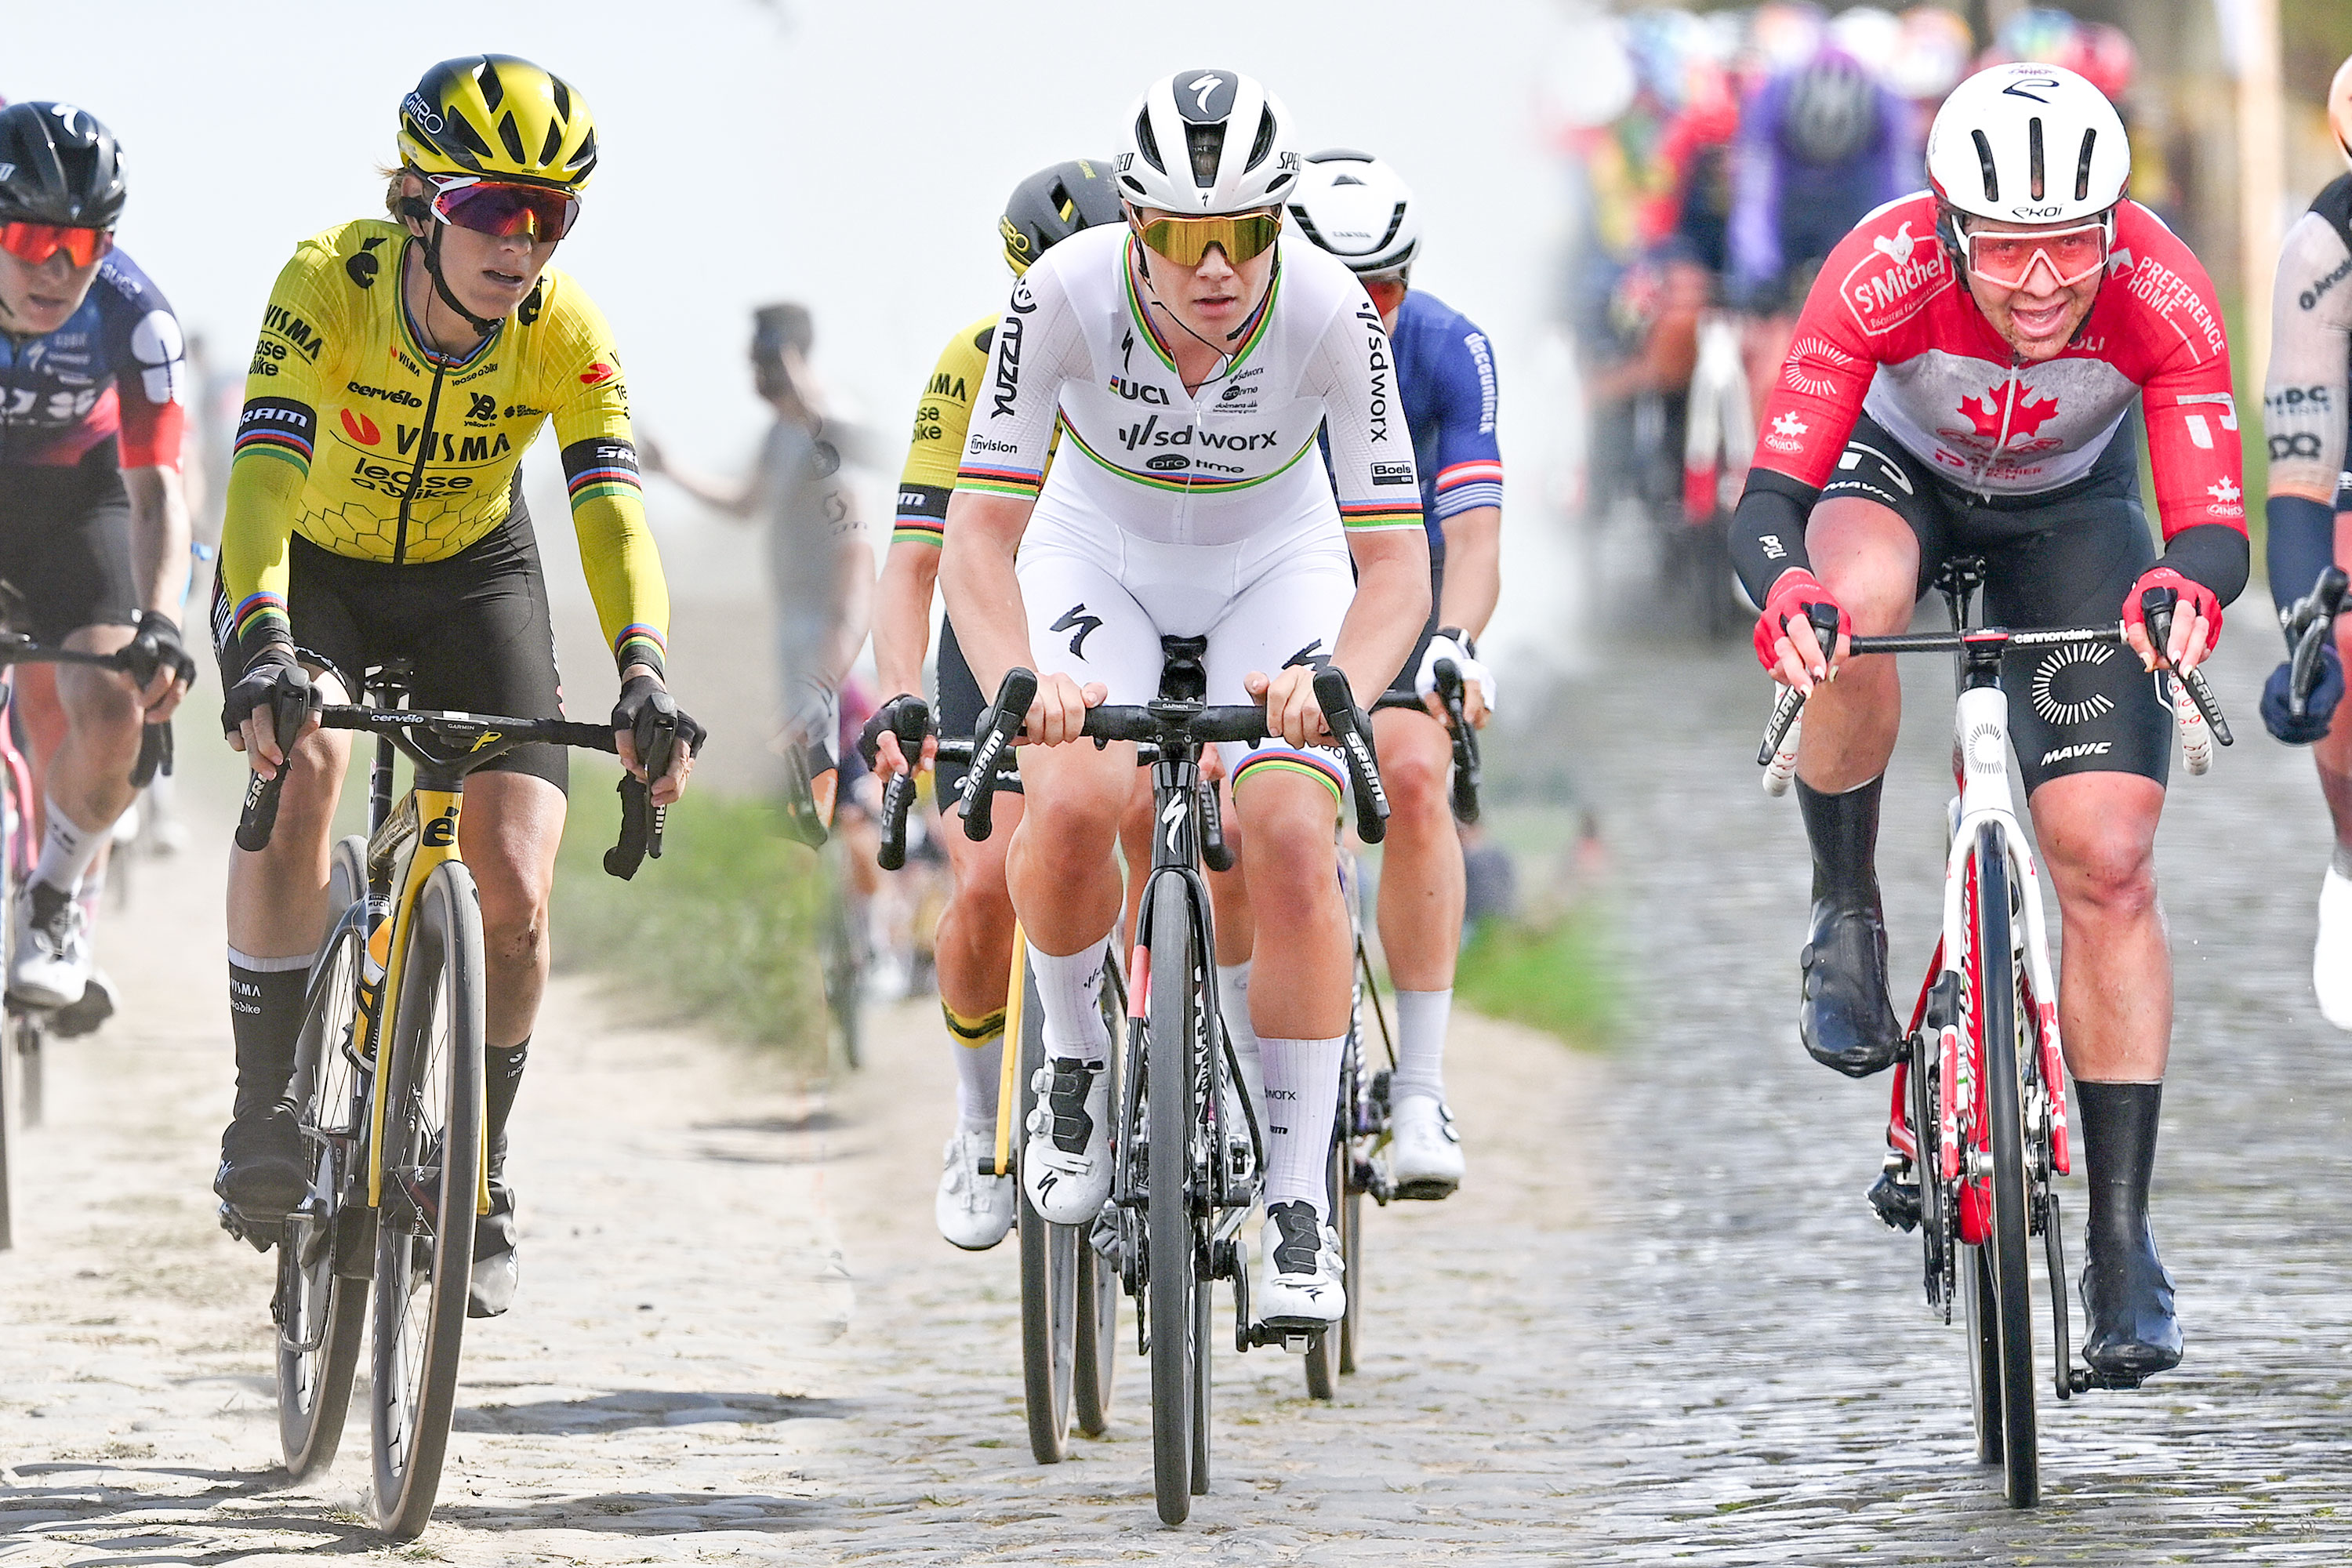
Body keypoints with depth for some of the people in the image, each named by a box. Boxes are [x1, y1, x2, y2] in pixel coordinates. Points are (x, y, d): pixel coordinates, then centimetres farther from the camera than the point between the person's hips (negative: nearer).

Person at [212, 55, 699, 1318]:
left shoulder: (565, 330, -24)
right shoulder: (329, 286, -30)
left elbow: (609, 508, -34)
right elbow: (263, 472, -41)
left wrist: (643, 672, -51)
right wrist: (264, 646, -57)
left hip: (471, 580, 2)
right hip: (310, 567, -2)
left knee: (514, 900, -13)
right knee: (302, 762, -35)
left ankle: (479, 1177, 12)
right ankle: (266, 1117, -23)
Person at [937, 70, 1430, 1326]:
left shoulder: (1331, 313, -30)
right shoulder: (1065, 293, -31)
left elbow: (1396, 561, -30)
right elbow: (979, 530, -29)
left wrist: (1334, 687, -50)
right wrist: (1019, 680, -48)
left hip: (1275, 561, 0)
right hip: (1100, 550, 0)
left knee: (1293, 846, -20)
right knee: (1071, 804, -28)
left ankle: (1298, 1209, -9)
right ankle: (1076, 1060, 1)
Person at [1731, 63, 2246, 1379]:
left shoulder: (2164, 296, -33)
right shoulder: (1886, 273, -36)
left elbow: (2215, 521, -33)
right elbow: (1773, 493, -36)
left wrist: (2192, 582, -57)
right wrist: (1784, 591, -58)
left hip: (2071, 512, 1)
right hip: (1900, 475, -1)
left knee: (2108, 863, -11)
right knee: (1856, 598, -38)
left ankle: (2124, 1240, -4)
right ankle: (1848, 923, -14)